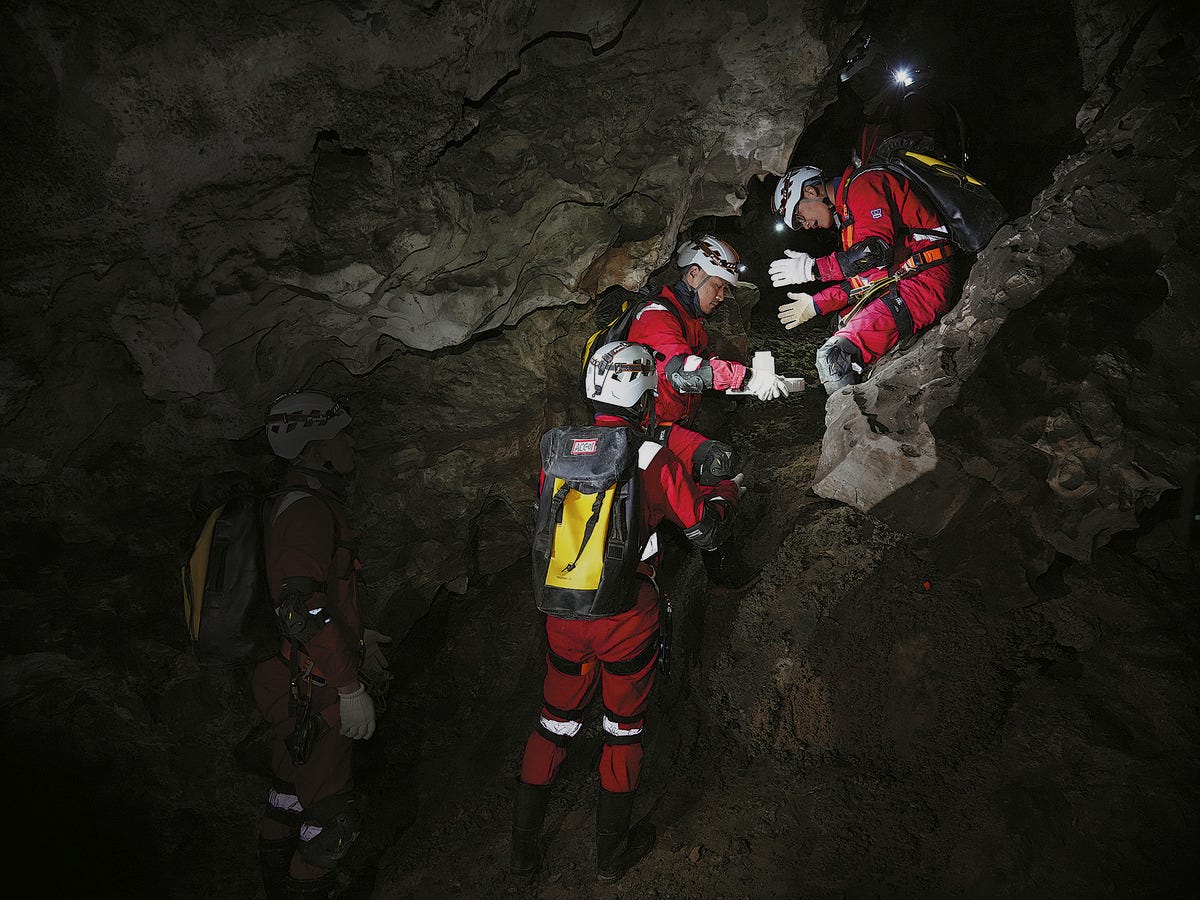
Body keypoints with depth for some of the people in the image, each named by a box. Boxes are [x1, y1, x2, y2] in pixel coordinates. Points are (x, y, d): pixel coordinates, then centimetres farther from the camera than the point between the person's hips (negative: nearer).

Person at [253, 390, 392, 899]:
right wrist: (350, 687, -28)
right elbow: (302, 610, -32)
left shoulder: (293, 503, 10)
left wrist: (357, 638, 28)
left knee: (292, 791, 26)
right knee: (331, 817, 4)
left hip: (295, 687, 11)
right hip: (316, 691, -11)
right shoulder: (308, 509, -24)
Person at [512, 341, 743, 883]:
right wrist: (728, 489, 13)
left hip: (563, 614, 4)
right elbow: (707, 529, -7)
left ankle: (523, 848, 30)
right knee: (624, 726, 18)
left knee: (555, 721, 21)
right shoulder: (654, 461, -15)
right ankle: (611, 853, 33)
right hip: (627, 621, -3)